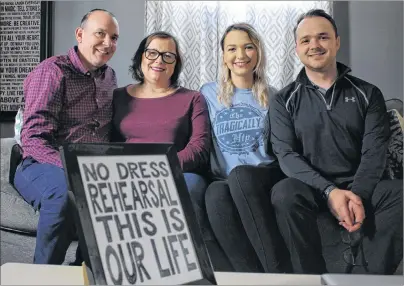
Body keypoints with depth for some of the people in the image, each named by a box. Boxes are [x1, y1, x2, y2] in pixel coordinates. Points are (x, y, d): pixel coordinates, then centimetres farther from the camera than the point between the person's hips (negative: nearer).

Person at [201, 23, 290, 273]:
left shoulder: (272, 97, 14)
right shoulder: (208, 93, 14)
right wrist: (220, 175, -5)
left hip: (265, 176, 0)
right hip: (225, 180, 0)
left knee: (240, 174, -36)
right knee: (216, 196, -36)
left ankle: (276, 271, -32)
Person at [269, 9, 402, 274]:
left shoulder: (368, 94, 8)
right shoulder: (284, 101, 6)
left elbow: (374, 151, -2)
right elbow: (286, 154, -5)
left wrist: (358, 194, -21)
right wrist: (330, 191, -21)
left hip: (359, 187, 2)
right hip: (311, 188, -1)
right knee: (285, 193, -34)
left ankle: (363, 277, -19)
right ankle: (313, 278, -19)